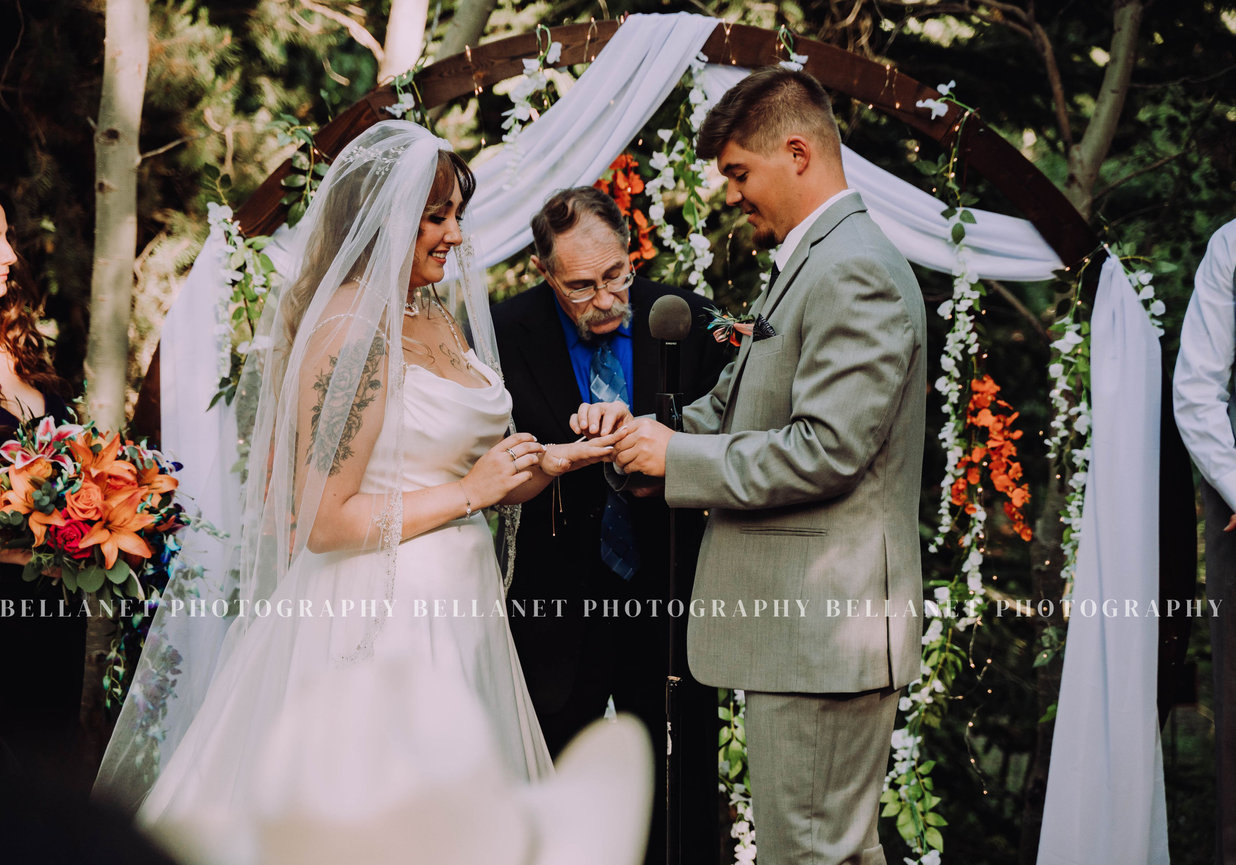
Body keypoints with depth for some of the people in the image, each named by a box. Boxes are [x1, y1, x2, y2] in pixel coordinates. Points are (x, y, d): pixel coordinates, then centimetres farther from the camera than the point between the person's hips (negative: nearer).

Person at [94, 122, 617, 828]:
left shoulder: (438, 320, 11)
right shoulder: (351, 330, -16)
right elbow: (321, 522, -19)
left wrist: (548, 462, 3)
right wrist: (471, 490, -13)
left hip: (450, 609, 9)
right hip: (376, 621, -9)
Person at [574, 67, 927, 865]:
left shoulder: (852, 273, -17)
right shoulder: (817, 264, 17)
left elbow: (826, 449, -24)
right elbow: (738, 410, 21)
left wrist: (678, 457, -15)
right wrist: (645, 427, 4)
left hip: (822, 628, -11)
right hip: (812, 622, 11)